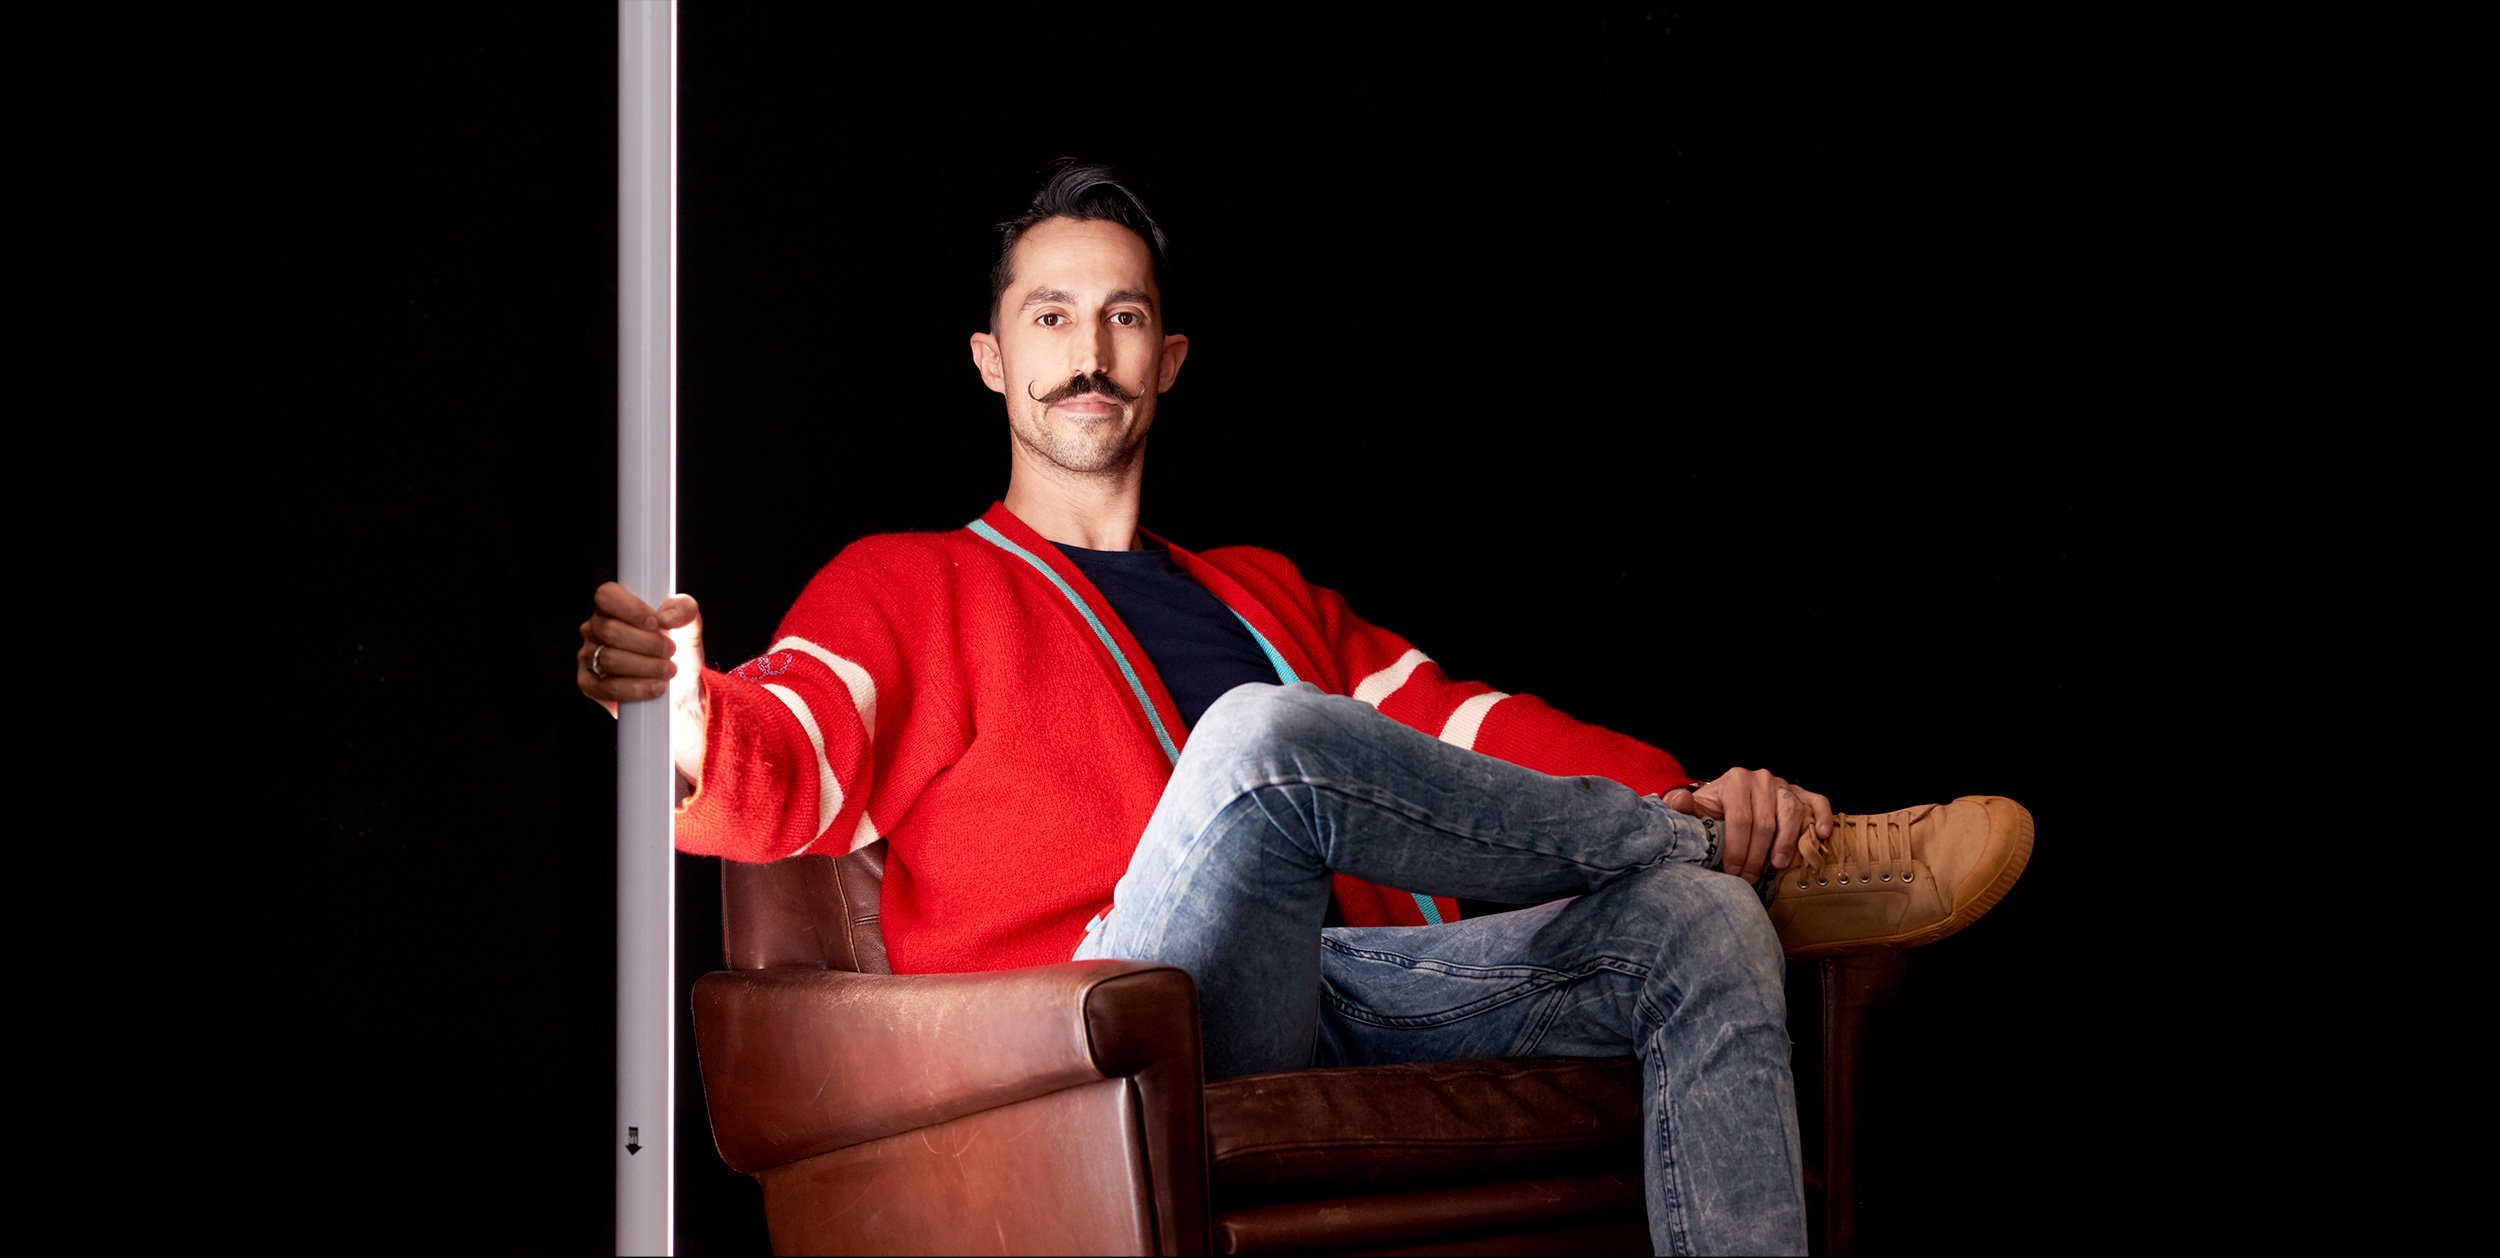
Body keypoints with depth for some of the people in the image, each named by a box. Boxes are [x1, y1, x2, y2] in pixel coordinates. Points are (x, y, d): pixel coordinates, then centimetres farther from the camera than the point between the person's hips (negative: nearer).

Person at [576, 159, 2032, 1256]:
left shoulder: (1261, 593, 32)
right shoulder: (903, 583, 18)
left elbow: (1455, 718, 19)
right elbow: (785, 771, -1)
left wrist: (1692, 787, 1)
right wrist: (691, 719, -28)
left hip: (1362, 985, 5)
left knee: (1701, 931, -17)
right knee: (1259, 733, -33)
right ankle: (1745, 857, -11)